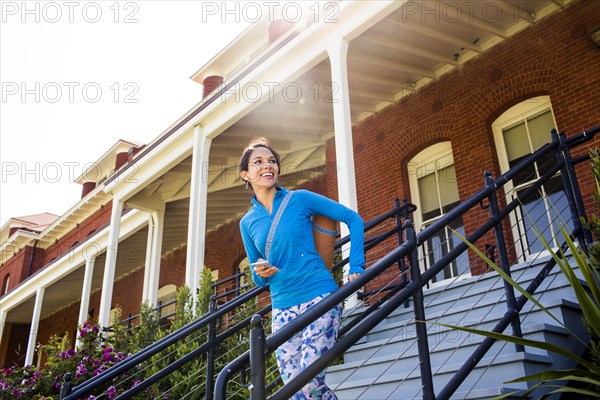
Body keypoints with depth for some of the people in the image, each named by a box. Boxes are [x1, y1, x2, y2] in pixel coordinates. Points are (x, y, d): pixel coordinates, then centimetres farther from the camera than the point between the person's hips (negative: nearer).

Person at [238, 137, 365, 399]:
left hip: (320, 297, -4)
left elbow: (353, 219, 2)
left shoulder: (300, 199, 0)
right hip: (283, 308, 4)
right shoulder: (247, 223, 10)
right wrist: (260, 273, -6)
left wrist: (356, 267, -5)